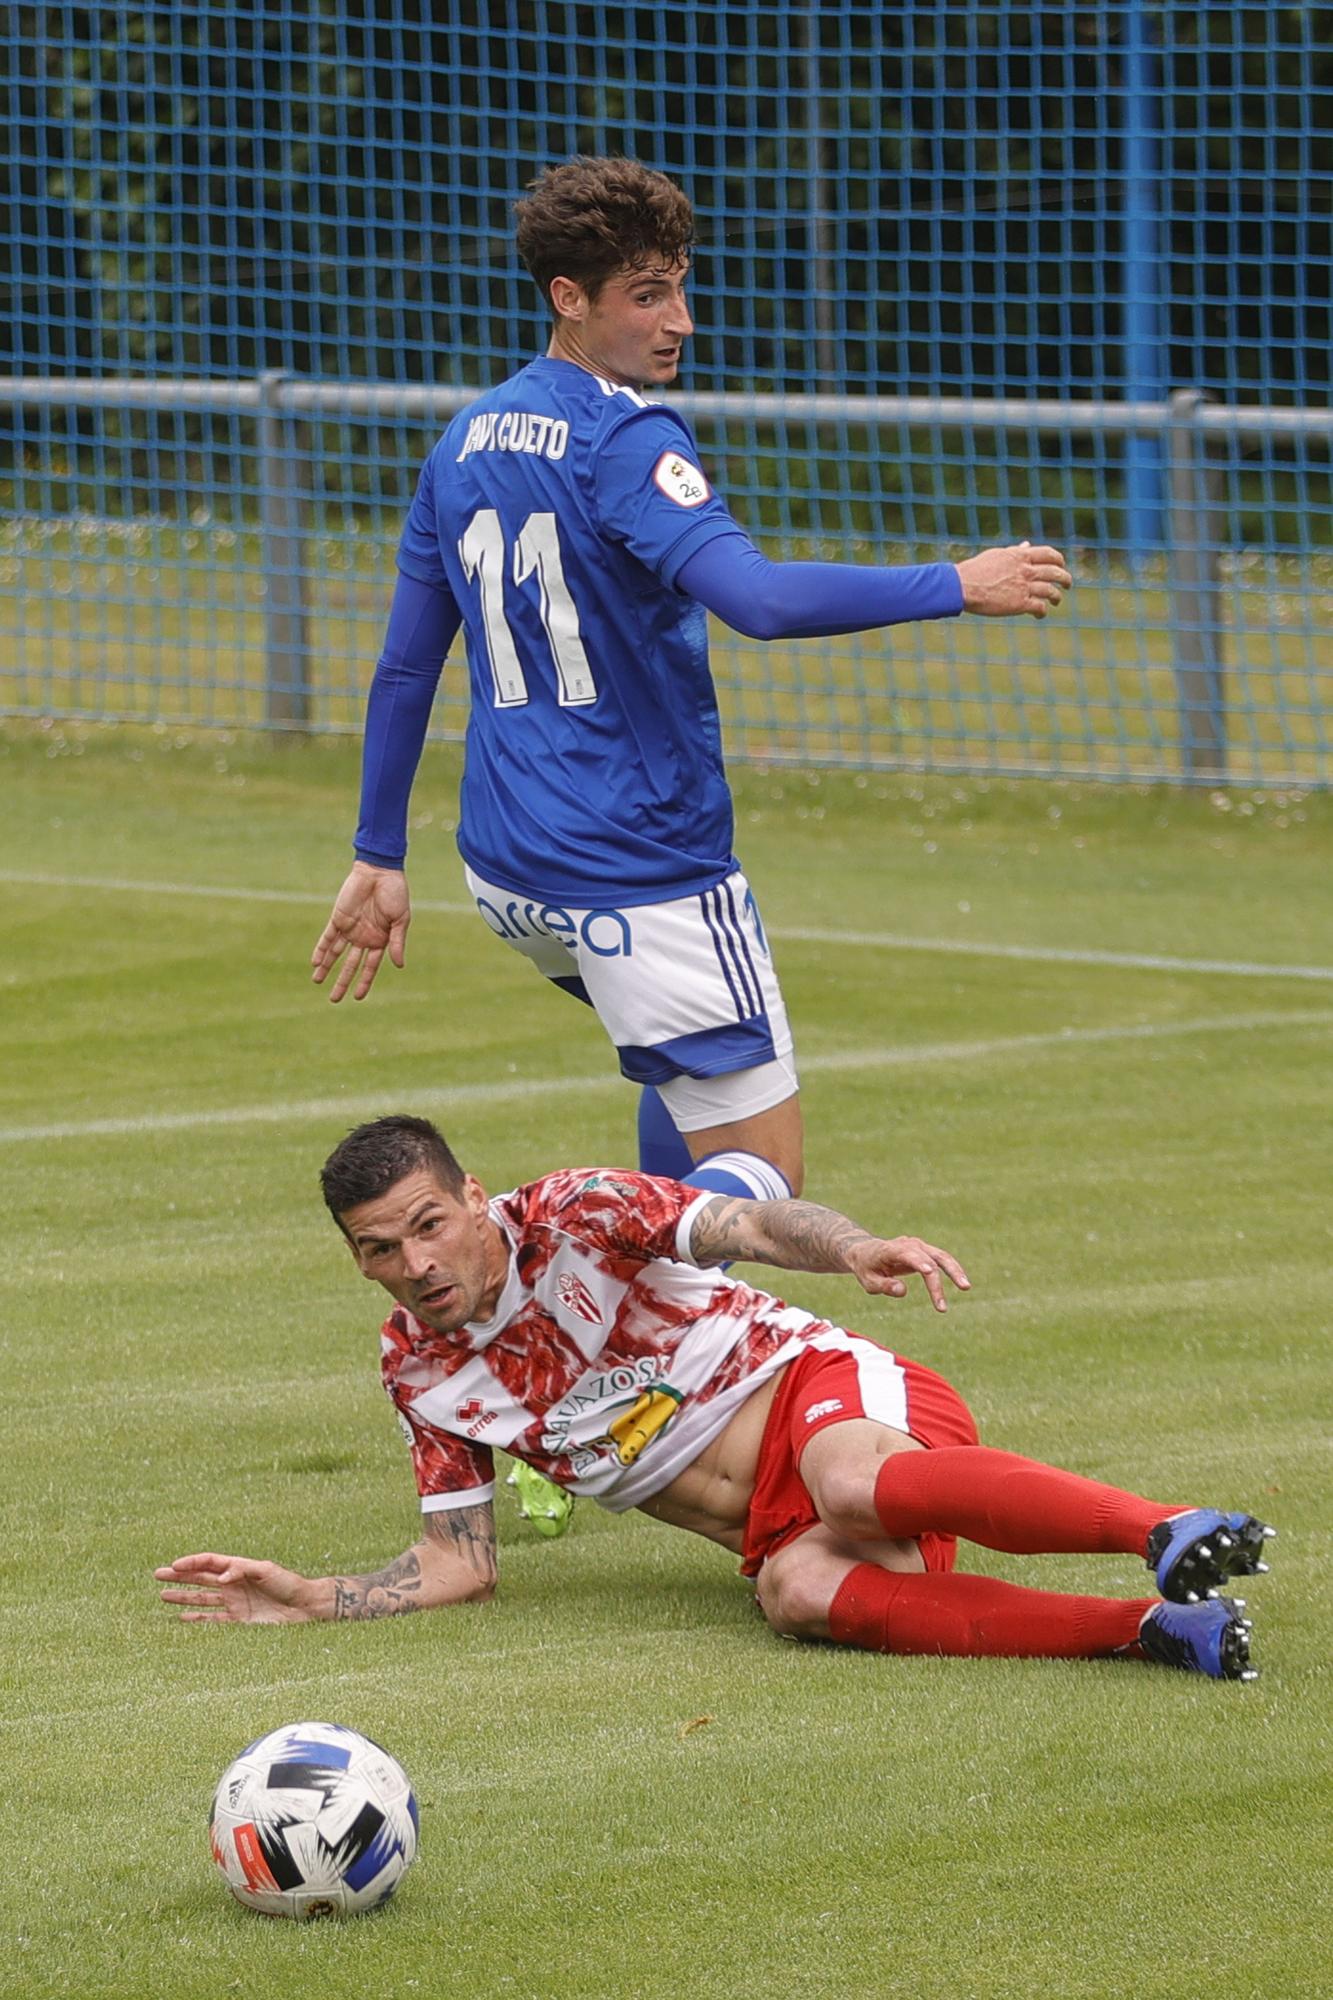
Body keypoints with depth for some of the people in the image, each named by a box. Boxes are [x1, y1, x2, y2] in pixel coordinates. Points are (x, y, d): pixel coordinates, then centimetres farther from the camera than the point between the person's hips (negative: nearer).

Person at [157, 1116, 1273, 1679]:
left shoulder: (574, 1217, -4)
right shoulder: (422, 1373, 10)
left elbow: (747, 1226, -18)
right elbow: (462, 1567, 15)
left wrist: (853, 1249, -40)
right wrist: (309, 1600, 1)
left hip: (832, 1395, -3)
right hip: (773, 1526, 3)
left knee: (850, 1480, -42)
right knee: (800, 1591, -35)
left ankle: (1167, 1531, -52)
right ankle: (1148, 1631, -45)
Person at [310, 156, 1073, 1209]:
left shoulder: (466, 442, 10)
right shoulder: (627, 438, -16)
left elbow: (406, 668, 14)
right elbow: (756, 597, -32)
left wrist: (380, 857, 20)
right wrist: (956, 586, -26)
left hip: (506, 871, 9)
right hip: (646, 872, -9)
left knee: (695, 1075, 32)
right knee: (763, 1172, -6)